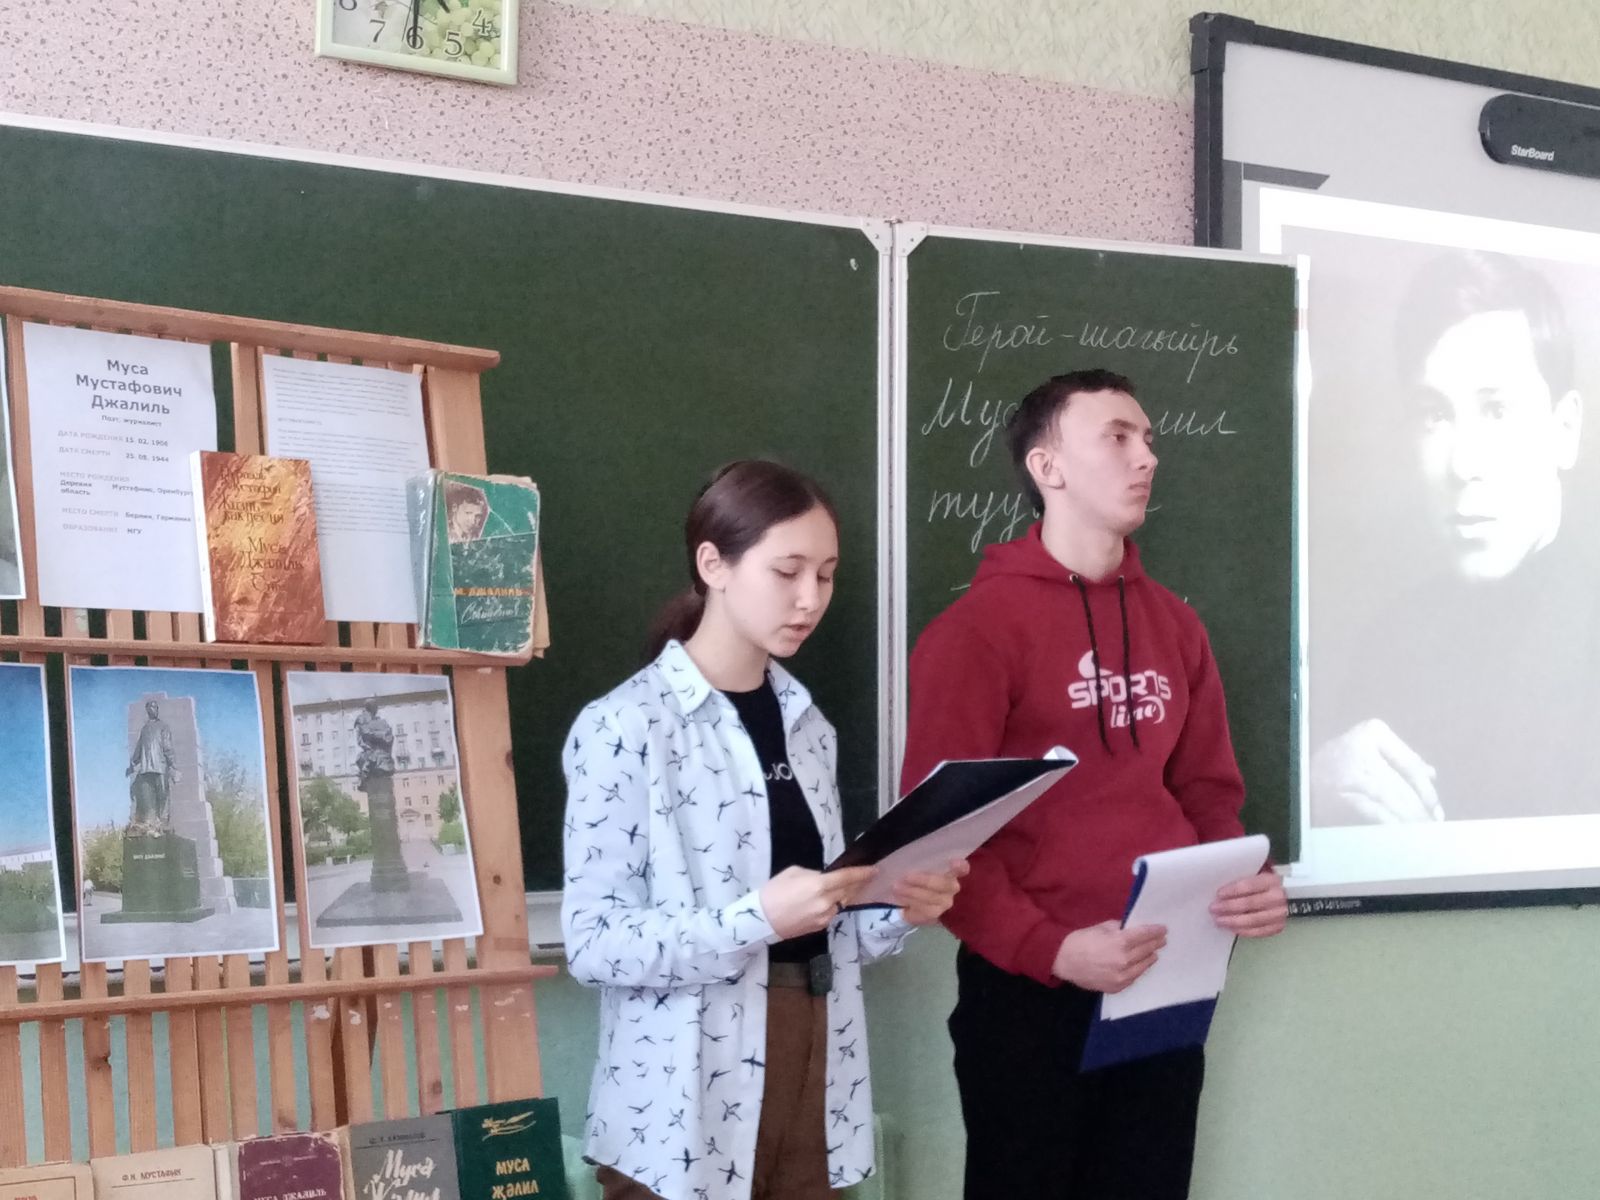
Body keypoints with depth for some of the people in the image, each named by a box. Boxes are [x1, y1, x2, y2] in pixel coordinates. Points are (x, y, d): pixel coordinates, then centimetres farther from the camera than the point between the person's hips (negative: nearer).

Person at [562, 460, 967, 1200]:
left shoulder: (806, 724, 10)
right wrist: (758, 920, -26)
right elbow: (593, 943, -15)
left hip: (813, 1081, 6)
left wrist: (898, 909, -5)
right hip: (685, 1110, -6)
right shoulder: (623, 726, -11)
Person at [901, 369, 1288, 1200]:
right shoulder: (979, 626, -10)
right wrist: (1047, 949, -22)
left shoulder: (1174, 623, 10)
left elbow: (1207, 791, 14)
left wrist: (1246, 882, -5)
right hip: (1029, 988, -6)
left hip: (1165, 988, 6)